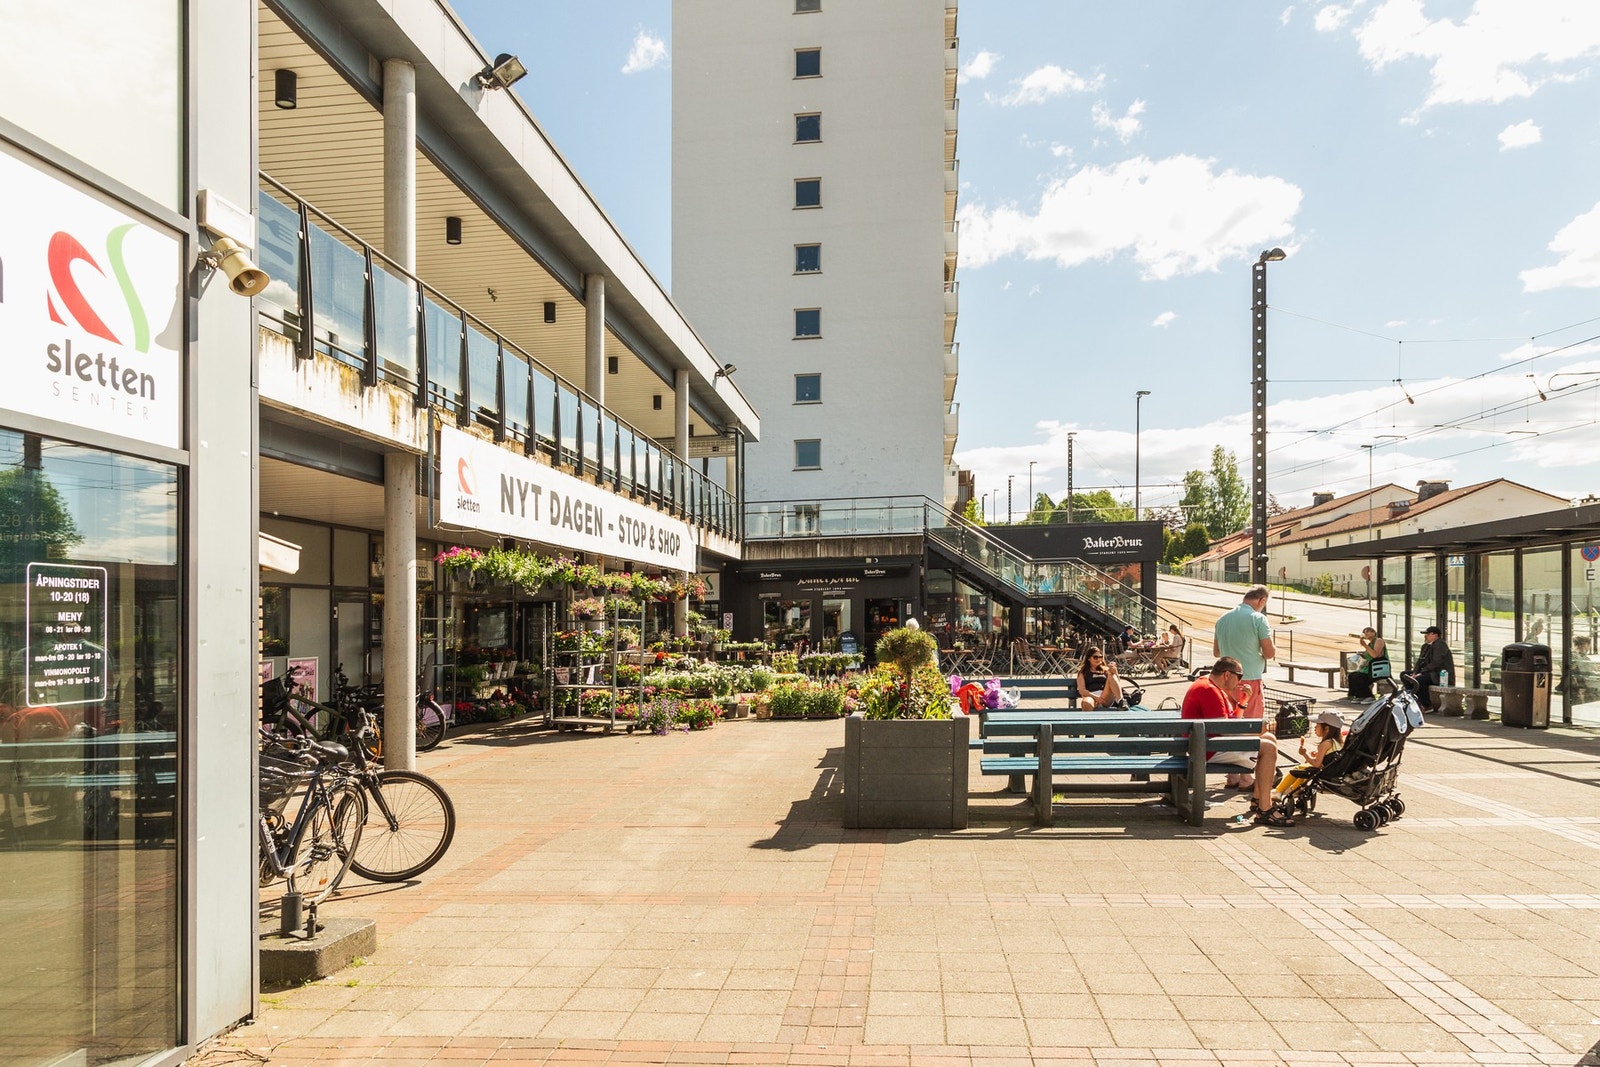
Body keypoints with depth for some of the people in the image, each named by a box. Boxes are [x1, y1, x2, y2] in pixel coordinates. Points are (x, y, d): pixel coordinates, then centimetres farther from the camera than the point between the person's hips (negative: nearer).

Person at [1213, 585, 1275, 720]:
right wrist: (1274, 650, 11)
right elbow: (1269, 653, -10)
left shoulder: (1222, 619, 8)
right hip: (1251, 679, -6)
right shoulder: (1258, 619, -10)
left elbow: (1216, 652, 15)